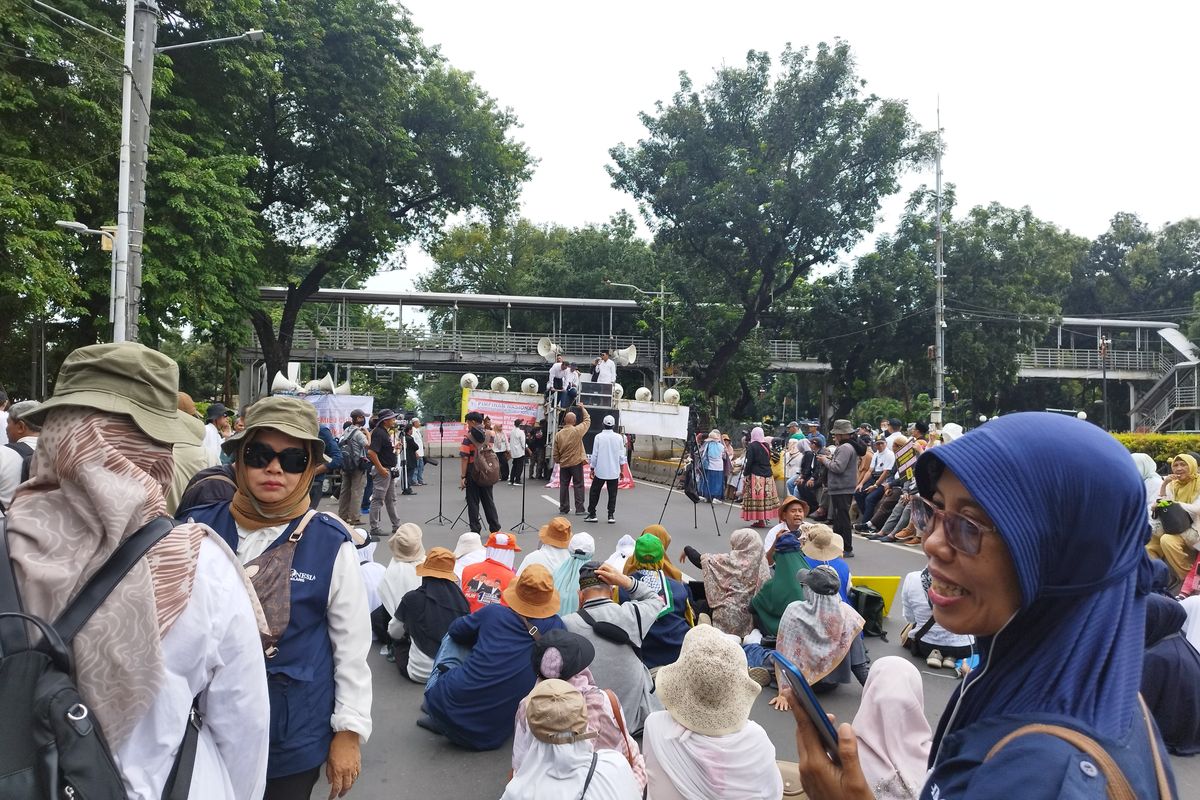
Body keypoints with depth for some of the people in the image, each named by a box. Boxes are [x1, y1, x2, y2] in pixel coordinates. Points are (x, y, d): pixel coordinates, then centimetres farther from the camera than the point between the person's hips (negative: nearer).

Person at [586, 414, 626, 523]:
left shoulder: (598, 437, -7)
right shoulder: (618, 437, -2)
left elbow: (594, 455, -4)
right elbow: (621, 456, 1)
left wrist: (592, 469, 6)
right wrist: (622, 471, 11)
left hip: (600, 471, -1)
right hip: (614, 472, 1)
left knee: (594, 493, 10)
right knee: (612, 494, 8)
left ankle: (592, 514, 12)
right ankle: (611, 515, 5)